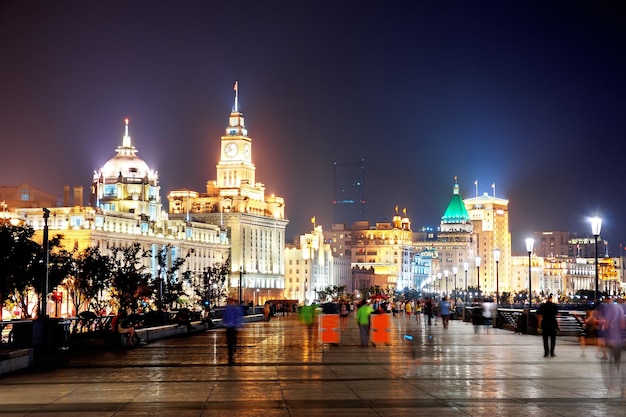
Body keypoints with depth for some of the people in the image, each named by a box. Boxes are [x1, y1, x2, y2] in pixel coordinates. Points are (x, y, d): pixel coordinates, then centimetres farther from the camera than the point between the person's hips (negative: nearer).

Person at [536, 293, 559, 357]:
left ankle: (546, 352, 2)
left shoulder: (542, 306, -4)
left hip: (545, 324, 0)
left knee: (545, 339, 6)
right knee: (553, 339, 8)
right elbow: (557, 314, 4)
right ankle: (552, 352, 6)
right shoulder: (555, 306, -3)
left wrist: (539, 325, 0)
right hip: (553, 324, 0)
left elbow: (540, 316, -4)